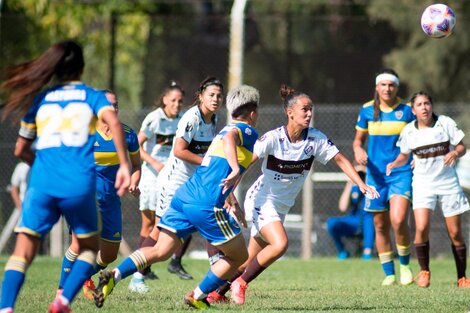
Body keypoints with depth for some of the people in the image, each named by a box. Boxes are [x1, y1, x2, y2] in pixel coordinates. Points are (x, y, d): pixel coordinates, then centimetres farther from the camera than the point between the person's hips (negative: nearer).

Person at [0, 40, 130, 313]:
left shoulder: (38, 101, 18)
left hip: (42, 185, 1)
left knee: (23, 252, -1)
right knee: (89, 248, 18)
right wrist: (124, 164, -12)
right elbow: (113, 121, -11)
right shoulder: (93, 96, 12)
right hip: (80, 185, -1)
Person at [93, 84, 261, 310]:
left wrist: (231, 202, 47)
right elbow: (230, 137, -22)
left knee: (161, 251, 2)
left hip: (184, 196, 8)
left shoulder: (223, 131, 29)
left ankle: (114, 275, -17)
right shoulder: (248, 131, 3)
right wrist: (236, 169, -35)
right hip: (207, 206, -8)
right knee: (238, 257, 8)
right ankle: (198, 296, 10)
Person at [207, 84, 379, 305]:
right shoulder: (273, 138, -21)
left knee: (253, 258, 9)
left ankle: (217, 293, 25)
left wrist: (362, 185, -12)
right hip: (262, 200, -6)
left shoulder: (315, 138, -7)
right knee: (280, 244, -26)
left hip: (282, 206, 6)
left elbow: (340, 160, -1)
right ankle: (240, 283, -8)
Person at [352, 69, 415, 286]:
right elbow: (358, 139, 14)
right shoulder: (367, 110, 4)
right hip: (376, 174, 3)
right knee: (380, 226, 5)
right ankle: (389, 274, 16)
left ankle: (405, 264, 2)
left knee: (398, 220, -20)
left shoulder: (407, 110, 0)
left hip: (402, 173, -3)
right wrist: (358, 150, -8)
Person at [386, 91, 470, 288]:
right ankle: (424, 272, -1)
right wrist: (394, 164, -9)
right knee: (422, 228, -19)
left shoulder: (446, 123, -4)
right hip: (423, 184, 0)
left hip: (448, 183, 0)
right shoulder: (409, 131, -1)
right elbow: (404, 156, 12)